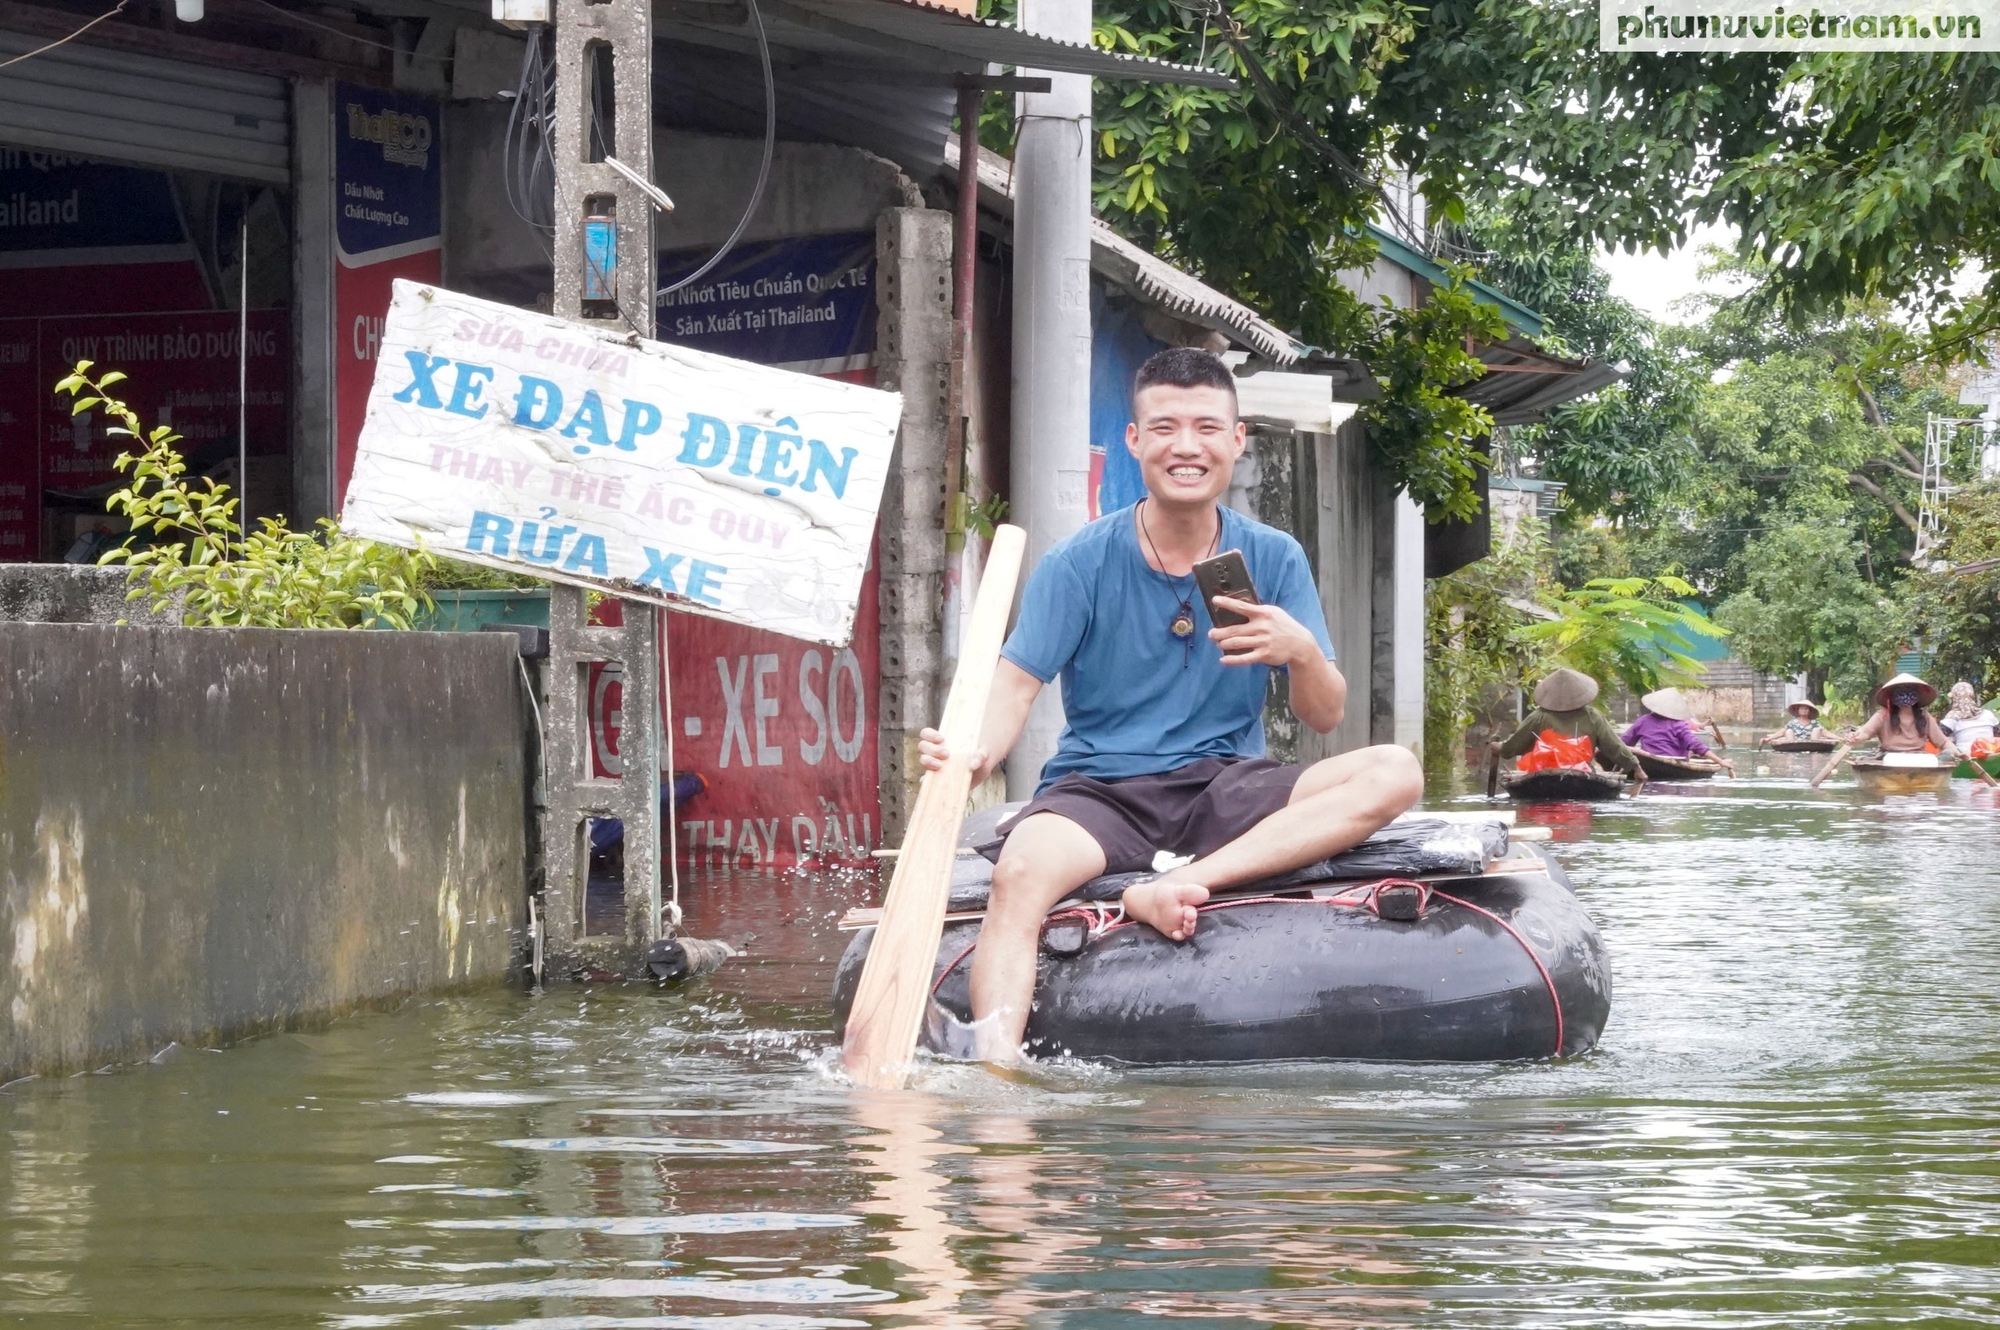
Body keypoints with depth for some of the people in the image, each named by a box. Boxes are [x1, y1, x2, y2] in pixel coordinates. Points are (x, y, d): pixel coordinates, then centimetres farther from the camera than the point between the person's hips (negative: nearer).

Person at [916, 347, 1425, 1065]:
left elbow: (1325, 717, 3)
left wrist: (1302, 652, -21)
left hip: (1224, 790, 3)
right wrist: (976, 753, -32)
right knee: (1022, 871, -37)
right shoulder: (1080, 565, -1)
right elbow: (1016, 684, -9)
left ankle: (1183, 886, -33)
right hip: (1096, 789, -2)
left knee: (1395, 771, -22)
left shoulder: (1273, 559, 5)